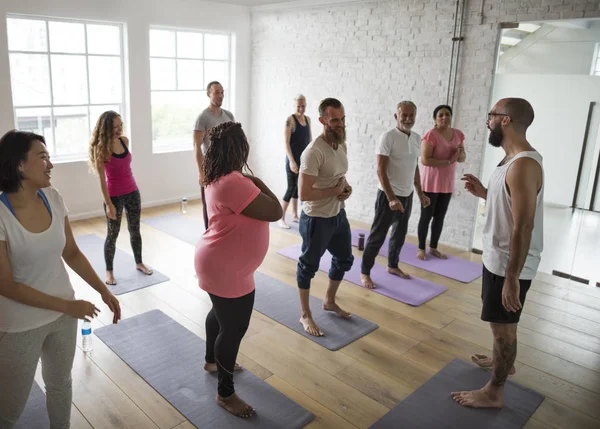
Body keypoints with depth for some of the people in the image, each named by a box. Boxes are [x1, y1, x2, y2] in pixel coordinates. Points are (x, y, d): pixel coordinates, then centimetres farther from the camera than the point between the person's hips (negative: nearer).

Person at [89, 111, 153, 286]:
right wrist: (108, 204, -16)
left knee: (135, 230, 16)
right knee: (112, 234, 6)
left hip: (132, 192, 5)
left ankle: (139, 263, 31)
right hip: (114, 196, -5)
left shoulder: (124, 140, 0)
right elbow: (102, 179, -15)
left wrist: (132, 189, 16)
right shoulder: (100, 147, -15)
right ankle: (109, 271, 20)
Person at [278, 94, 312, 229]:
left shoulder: (308, 119, 8)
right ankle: (281, 218, 3)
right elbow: (286, 143, -15)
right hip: (293, 159, -6)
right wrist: (291, 160, -22)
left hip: (304, 159, 6)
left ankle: (295, 215, 22)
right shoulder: (290, 120, -11)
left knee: (297, 187, 13)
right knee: (291, 187, -6)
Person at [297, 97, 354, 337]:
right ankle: (305, 315, 27)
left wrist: (347, 187, -3)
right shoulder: (314, 152, -25)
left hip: (338, 214, 9)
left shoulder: (342, 145, 3)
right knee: (309, 266, 9)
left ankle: (329, 302, 44)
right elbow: (304, 194, -29)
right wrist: (335, 190, -19)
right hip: (316, 219, -9)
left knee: (344, 260, 21)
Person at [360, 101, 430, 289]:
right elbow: (381, 170, -19)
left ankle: (393, 266, 36)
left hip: (407, 195, 7)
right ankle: (365, 272, 12)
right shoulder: (388, 137, -16)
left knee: (400, 233, 18)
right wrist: (391, 198, -24)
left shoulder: (417, 138, 6)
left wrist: (420, 193, 15)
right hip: (389, 195, -7)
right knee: (378, 235, 1)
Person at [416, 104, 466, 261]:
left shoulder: (458, 134, 5)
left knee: (440, 217, 13)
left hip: (447, 183, 6)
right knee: (426, 216, 3)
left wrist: (460, 154, -12)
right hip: (431, 183, -6)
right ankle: (421, 249, 15)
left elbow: (462, 158, 12)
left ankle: (433, 248, 25)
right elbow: (424, 160, -23)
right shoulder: (431, 135, -16)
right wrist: (448, 161, -24)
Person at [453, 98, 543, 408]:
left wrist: (512, 278, -26)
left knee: (503, 326, 5)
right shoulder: (514, 160, 7)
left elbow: (523, 227, -28)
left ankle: (494, 393, 21)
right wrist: (483, 193, 7)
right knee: (502, 325, 27)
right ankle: (503, 361, 49)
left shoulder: (523, 165, -26)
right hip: (498, 258, 10)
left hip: (509, 265, -10)